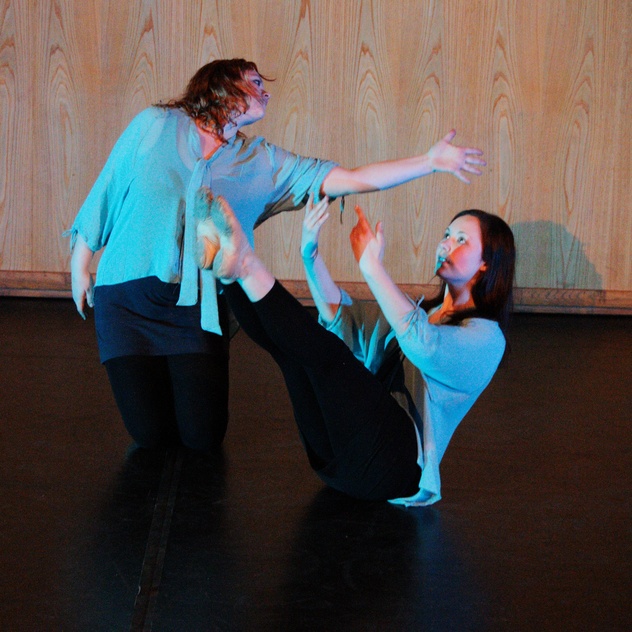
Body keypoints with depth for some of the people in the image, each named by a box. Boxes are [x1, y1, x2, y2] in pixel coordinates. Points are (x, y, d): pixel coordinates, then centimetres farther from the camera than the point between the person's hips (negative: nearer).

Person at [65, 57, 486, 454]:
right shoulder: (156, 125, 1)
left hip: (197, 307, 2)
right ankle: (151, 379, 31)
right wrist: (80, 268, 6)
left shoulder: (262, 163, 5)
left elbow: (350, 180, -3)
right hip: (129, 299, -2)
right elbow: (106, 193, 7)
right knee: (152, 435, 0)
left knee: (204, 438, 1)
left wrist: (430, 162, -11)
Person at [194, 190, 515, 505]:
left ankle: (244, 267, -29)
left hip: (392, 463, -7)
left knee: (328, 352, -26)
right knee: (293, 338, -8)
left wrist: (372, 267, -26)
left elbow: (424, 345, -22)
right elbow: (341, 316, 7)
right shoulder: (418, 310, 25)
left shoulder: (486, 337, 2)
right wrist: (310, 255, -9)